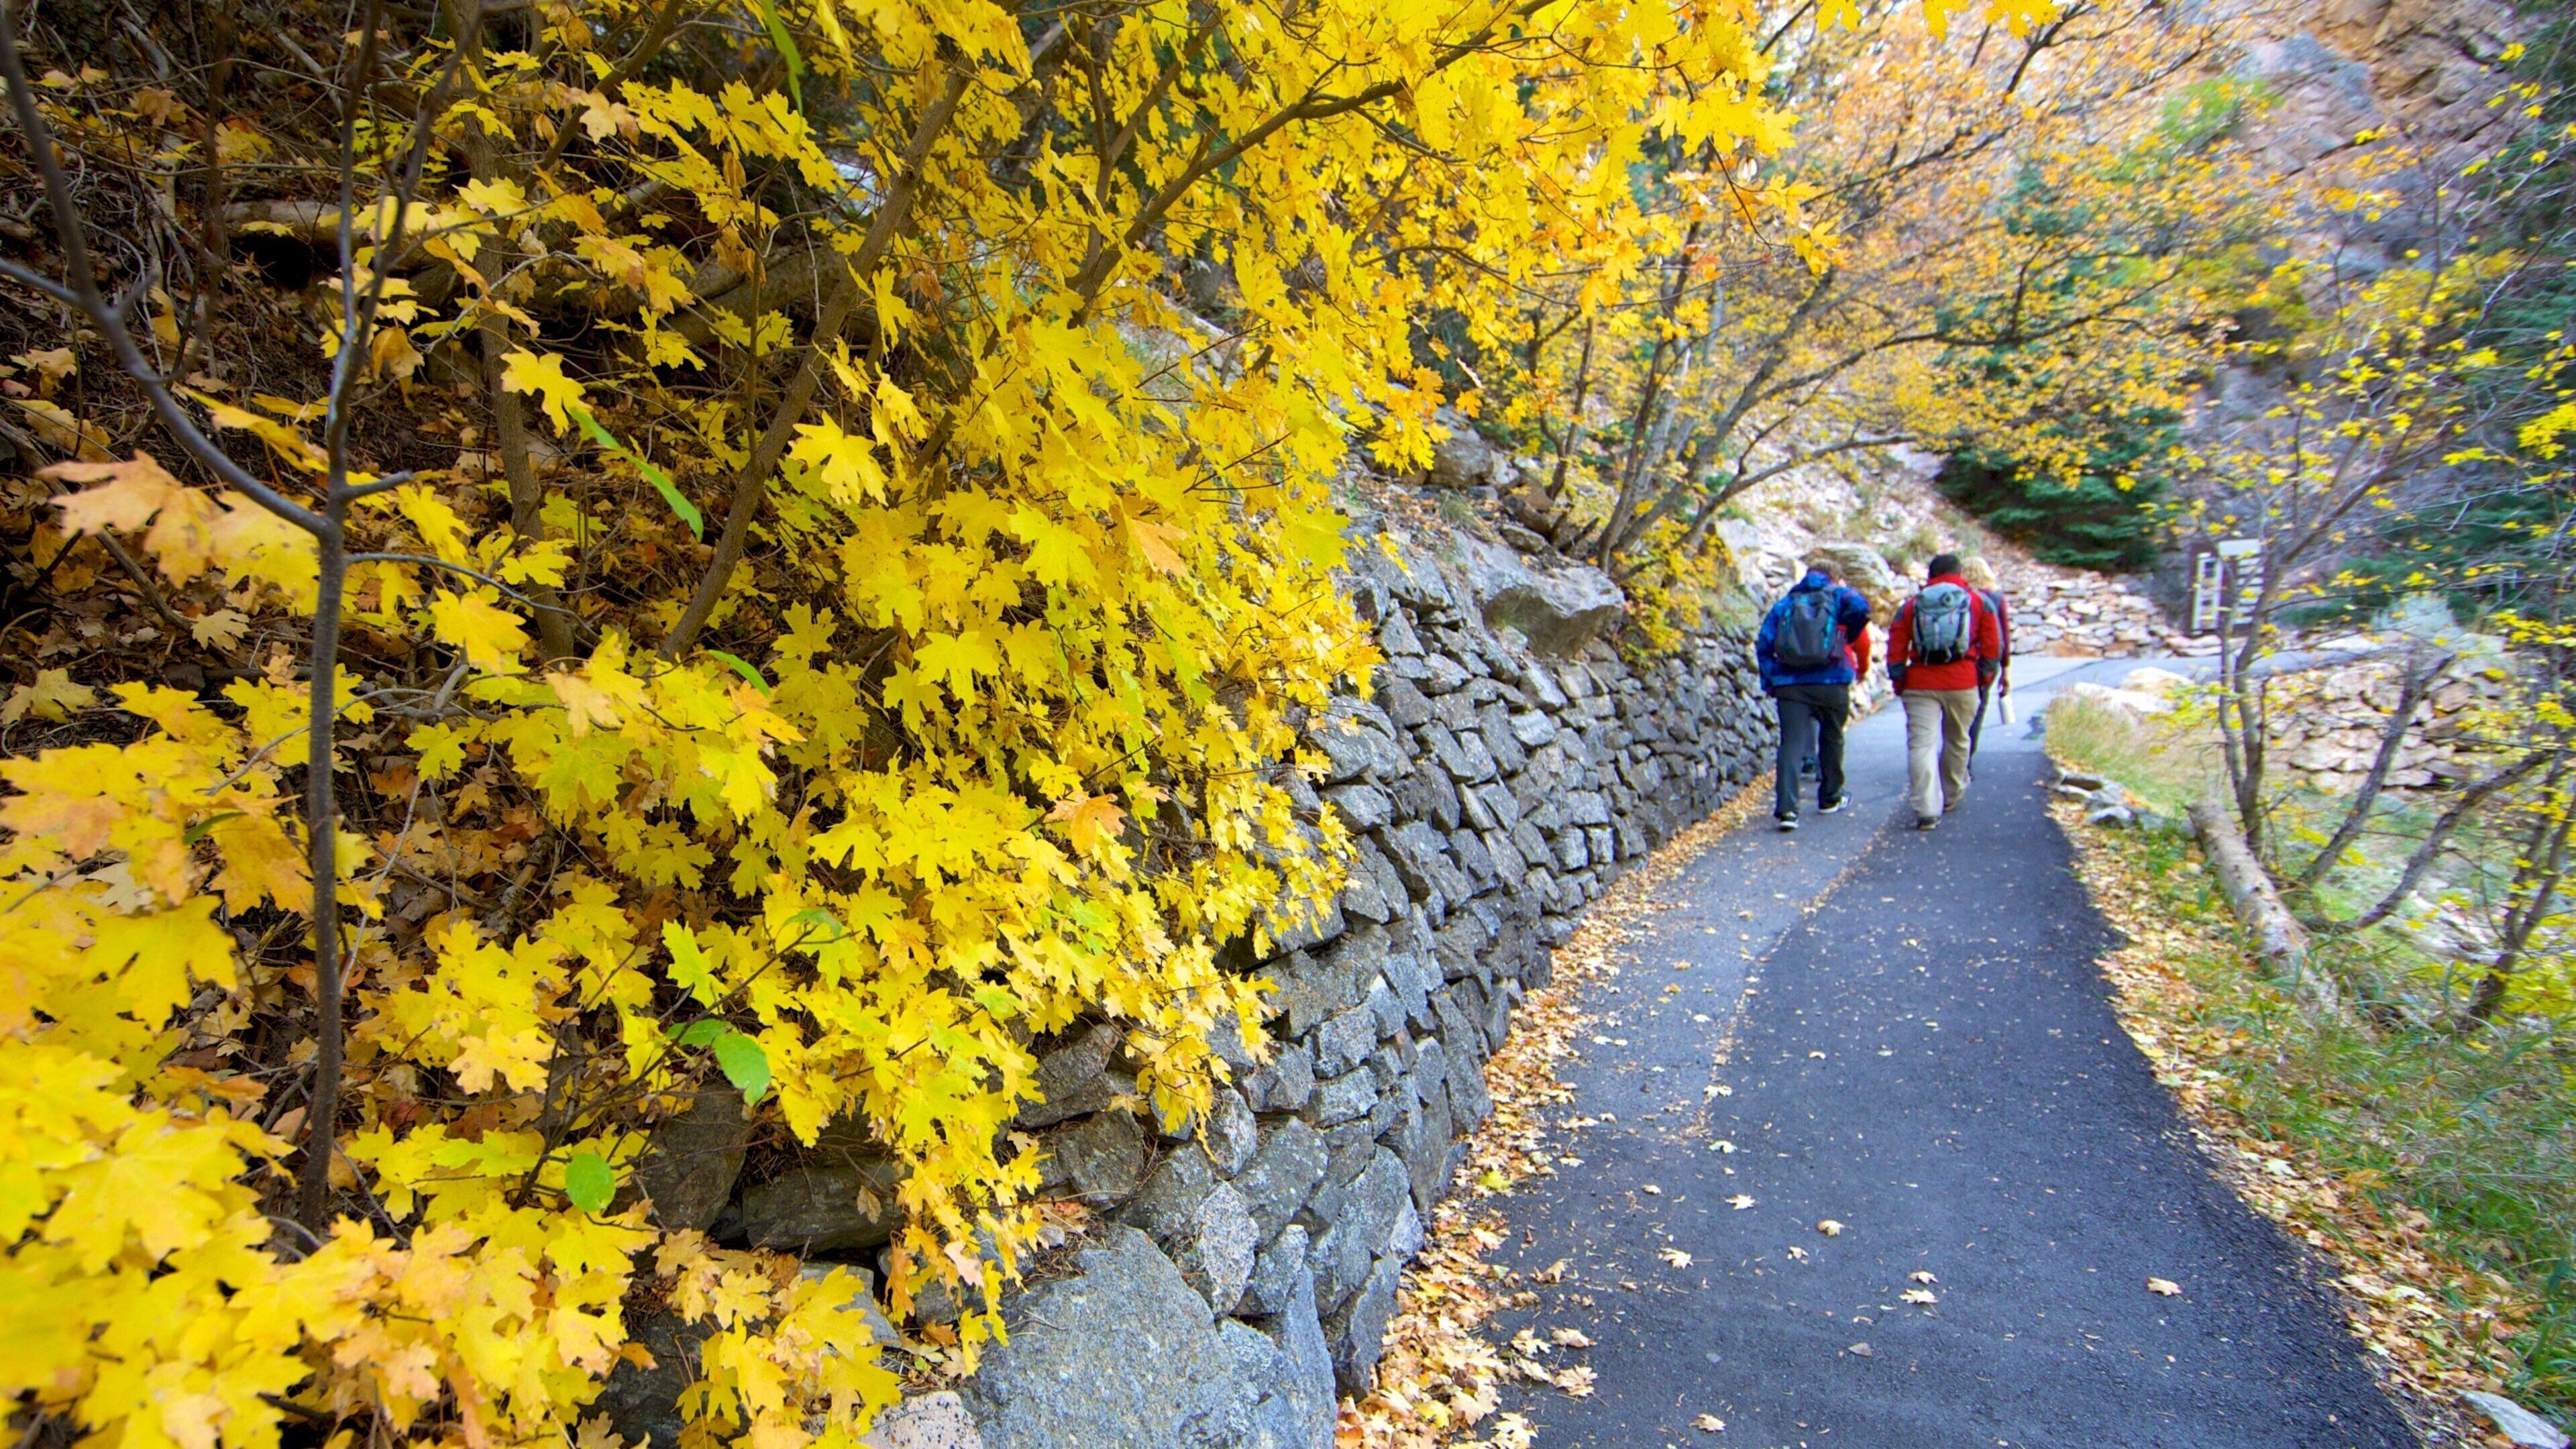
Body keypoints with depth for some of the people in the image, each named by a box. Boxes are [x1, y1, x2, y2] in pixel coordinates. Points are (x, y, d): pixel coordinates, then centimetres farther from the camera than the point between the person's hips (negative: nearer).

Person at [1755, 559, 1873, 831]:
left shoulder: (1784, 604, 17)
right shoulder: (1839, 595, 10)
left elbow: (1764, 644, 7)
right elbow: (1860, 609, -14)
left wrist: (1770, 682, 11)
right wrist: (1862, 662, -1)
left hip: (1790, 684, 1)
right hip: (1832, 683, -1)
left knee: (1791, 745, -5)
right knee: (1831, 740, 19)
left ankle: (1786, 808, -19)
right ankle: (1830, 799, 33)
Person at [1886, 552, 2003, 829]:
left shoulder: (1911, 605, 8)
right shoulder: (1978, 601, 8)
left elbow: (1896, 647, 3)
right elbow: (1992, 645, 5)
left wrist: (1898, 681, 7)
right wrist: (1985, 674, 15)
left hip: (1920, 684, -1)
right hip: (1962, 683, 1)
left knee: (1921, 745, -5)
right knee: (1957, 740, 19)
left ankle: (1927, 809, -15)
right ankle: (1951, 796, 35)